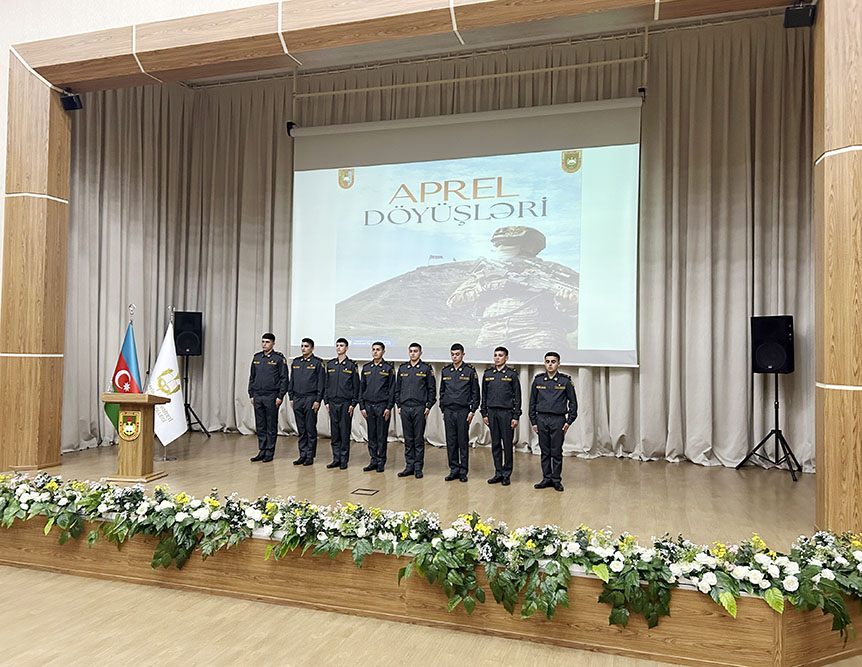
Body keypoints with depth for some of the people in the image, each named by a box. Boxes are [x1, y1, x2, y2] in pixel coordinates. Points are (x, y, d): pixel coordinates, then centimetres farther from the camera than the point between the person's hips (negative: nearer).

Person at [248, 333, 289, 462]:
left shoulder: (279, 358, -5)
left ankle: (269, 453, 9)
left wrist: (280, 396, -11)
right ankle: (261, 451, 18)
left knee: (271, 426, 2)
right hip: (257, 396, 5)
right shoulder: (256, 357, 11)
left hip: (271, 397, -5)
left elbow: (284, 378, -6)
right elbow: (252, 377, 16)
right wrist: (251, 394, 10)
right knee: (260, 426, 10)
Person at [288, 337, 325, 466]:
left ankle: (310, 456, 8)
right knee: (301, 430, 9)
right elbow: (291, 381, 17)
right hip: (297, 399, 5)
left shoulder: (317, 363, -4)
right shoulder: (296, 362, 12)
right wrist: (291, 398, 10)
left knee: (311, 430, 0)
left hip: (310, 399, -5)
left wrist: (318, 401, -12)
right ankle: (302, 455, 16)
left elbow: (321, 383, -7)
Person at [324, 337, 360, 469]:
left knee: (344, 432, 0)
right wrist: (326, 401, 8)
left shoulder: (351, 365, -2)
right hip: (333, 403, 4)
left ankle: (344, 460, 7)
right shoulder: (330, 364, 10)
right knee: (334, 432, 7)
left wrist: (353, 404, -7)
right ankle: (336, 459, 14)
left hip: (346, 403, -4)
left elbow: (356, 386, -2)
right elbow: (326, 383, 14)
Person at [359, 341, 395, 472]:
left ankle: (381, 462, 9)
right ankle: (373, 460, 16)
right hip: (368, 406, 4)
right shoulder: (366, 368, 10)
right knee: (371, 435, 7)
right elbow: (362, 388, 12)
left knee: (382, 436, 1)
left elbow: (392, 389, -3)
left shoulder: (388, 368, -1)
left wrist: (389, 407, -9)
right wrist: (362, 406, 5)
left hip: (382, 406, -4)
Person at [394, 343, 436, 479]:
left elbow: (432, 389, 1)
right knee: (408, 439, 8)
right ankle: (409, 466, 16)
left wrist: (428, 406, -5)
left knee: (419, 439, 2)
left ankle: (418, 467, 9)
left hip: (419, 408, -3)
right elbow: (397, 388, 15)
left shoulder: (426, 368, 0)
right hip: (405, 408, 3)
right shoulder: (402, 368, 10)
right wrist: (398, 405, 9)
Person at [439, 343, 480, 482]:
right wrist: (442, 410, 11)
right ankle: (454, 469, 16)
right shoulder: (445, 371, 9)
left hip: (463, 411, -3)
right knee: (451, 442, 6)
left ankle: (463, 471, 11)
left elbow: (475, 392, -1)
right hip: (448, 411, 4)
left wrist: (472, 411, -7)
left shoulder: (470, 371, -2)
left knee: (463, 442, 2)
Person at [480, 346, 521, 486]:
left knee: (507, 444, 1)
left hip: (506, 413, -3)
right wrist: (484, 414, 7)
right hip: (492, 412, 3)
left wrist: (516, 416, -6)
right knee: (495, 444, 7)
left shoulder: (511, 374, -1)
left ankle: (506, 474, 10)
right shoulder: (488, 374, 9)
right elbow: (484, 395, 13)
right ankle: (498, 473, 16)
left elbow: (517, 397, -1)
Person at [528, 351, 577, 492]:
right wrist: (533, 422, 5)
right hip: (542, 419, 2)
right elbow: (532, 402, 9)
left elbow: (573, 402, 4)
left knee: (557, 452, 3)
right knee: (545, 451, 8)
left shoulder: (565, 381, -1)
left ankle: (556, 480, 14)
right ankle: (546, 479, 17)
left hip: (558, 420, -2)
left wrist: (569, 421, -3)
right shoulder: (538, 380, 5)